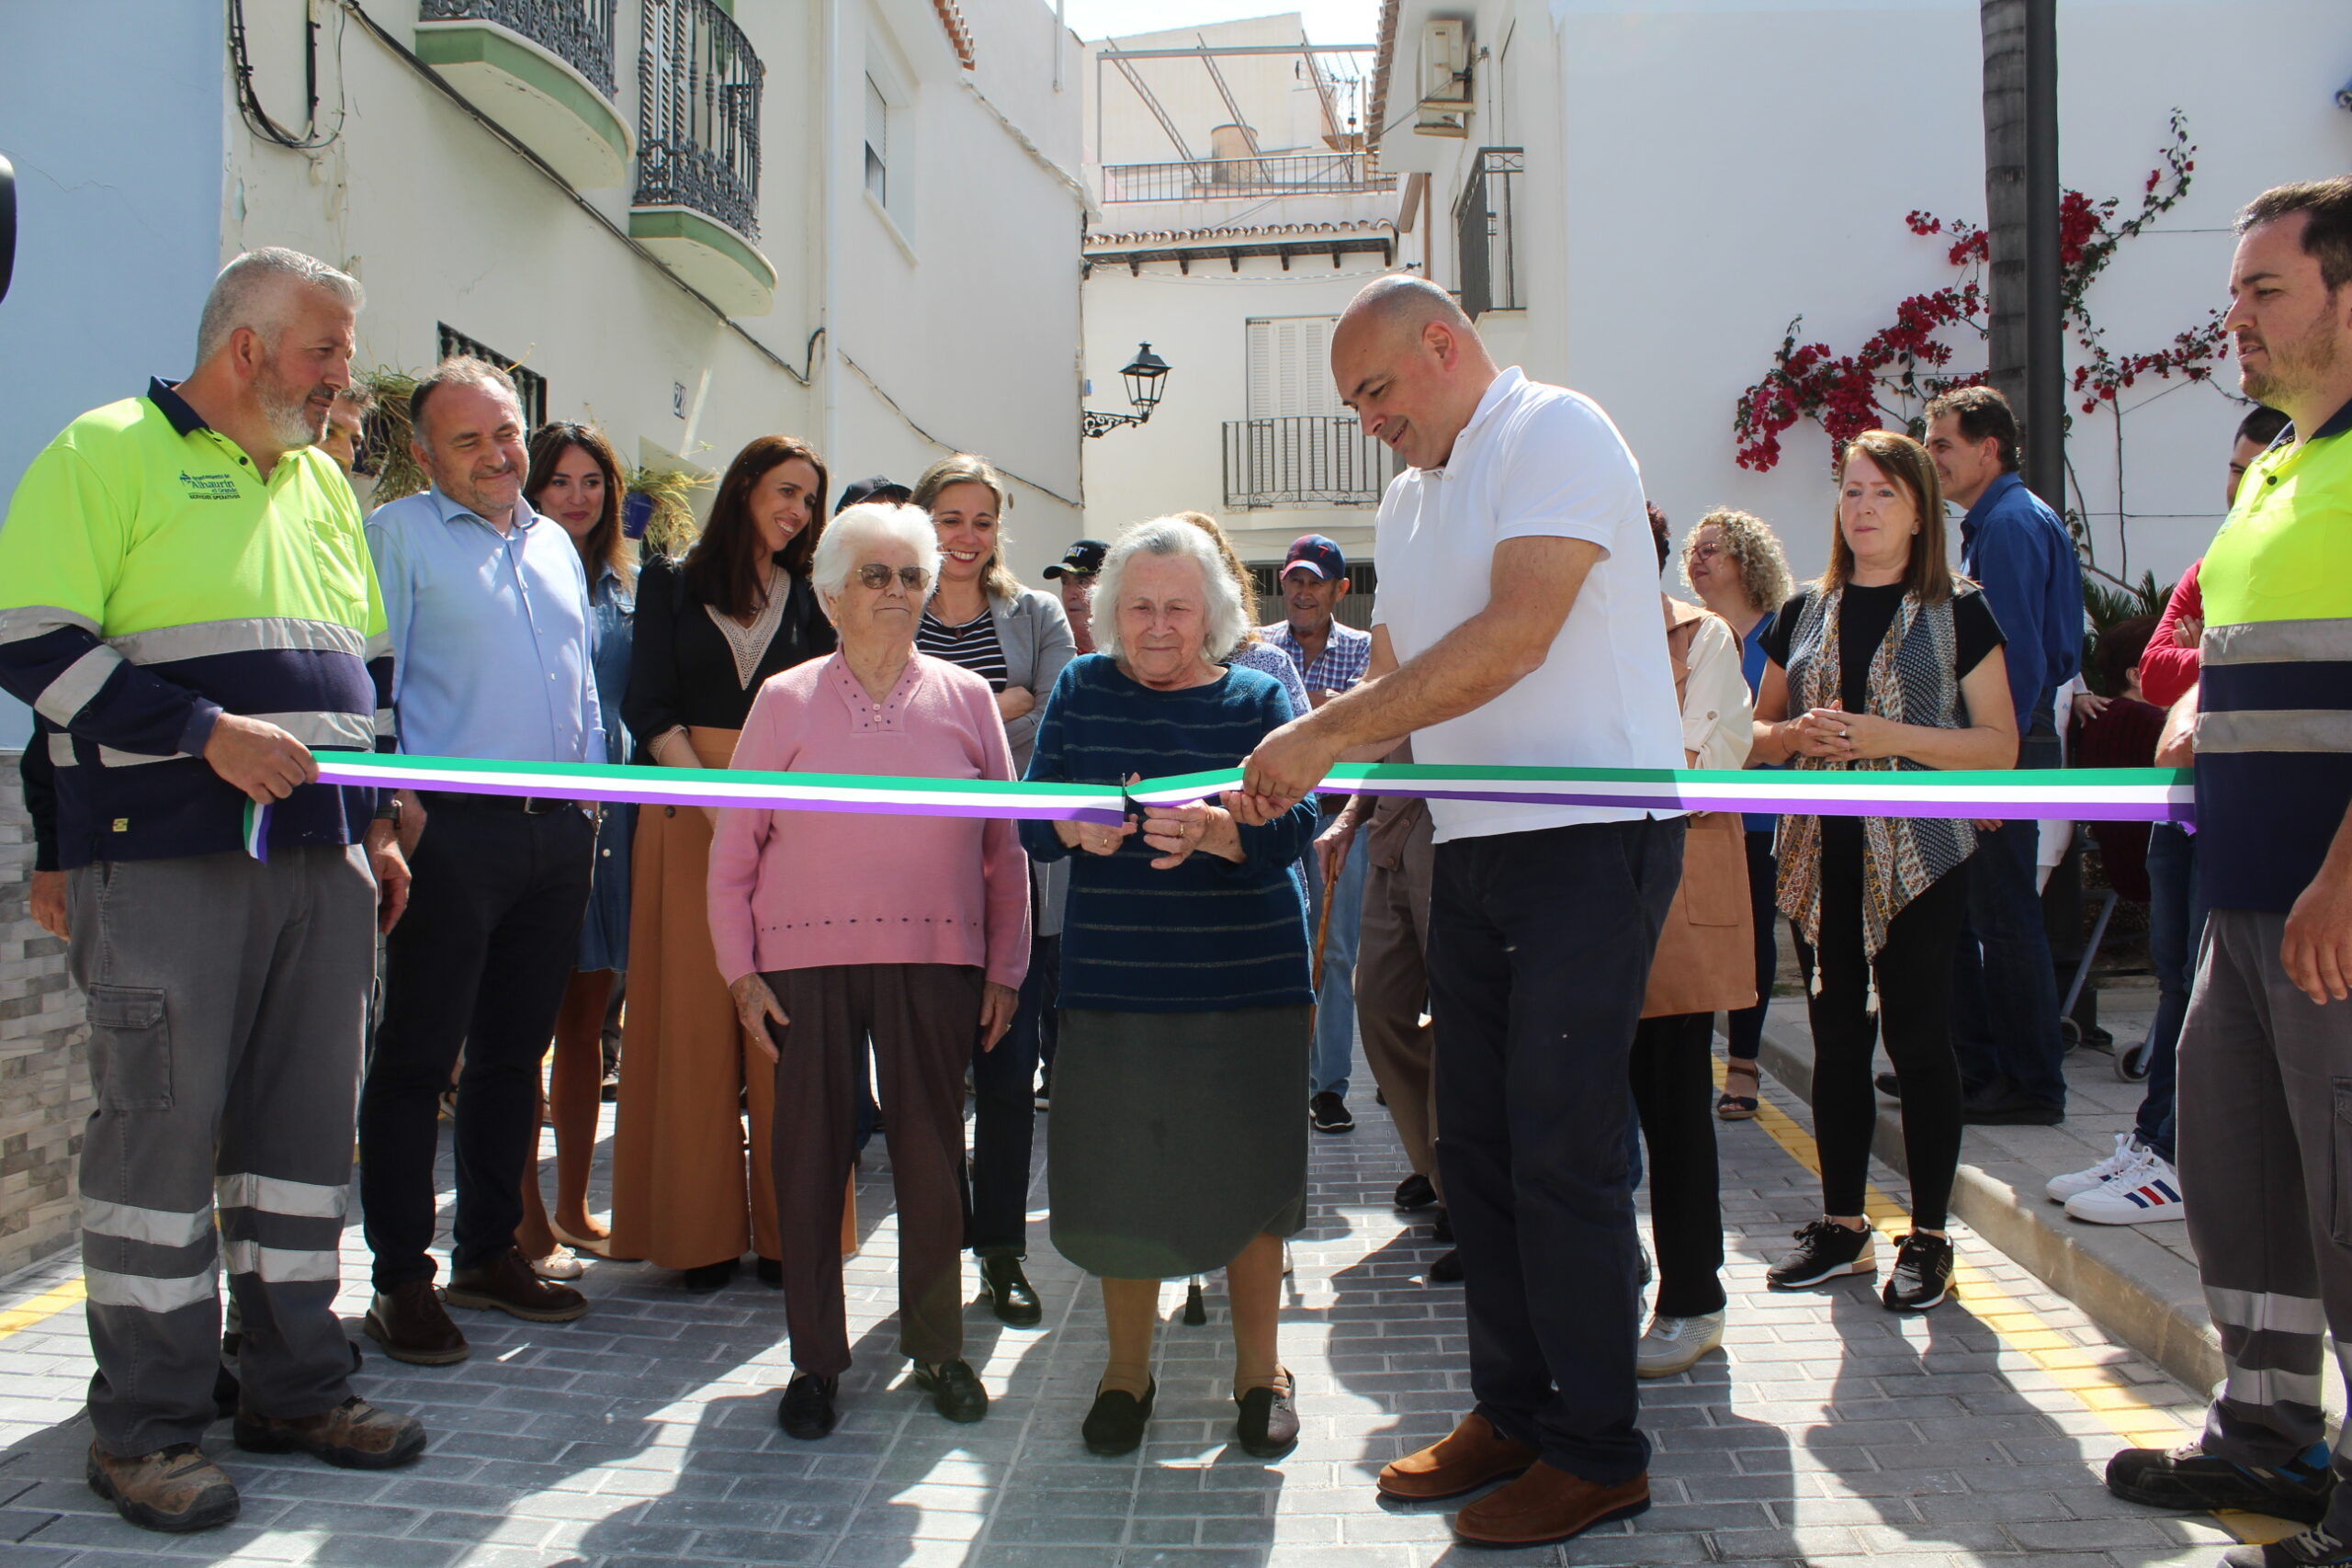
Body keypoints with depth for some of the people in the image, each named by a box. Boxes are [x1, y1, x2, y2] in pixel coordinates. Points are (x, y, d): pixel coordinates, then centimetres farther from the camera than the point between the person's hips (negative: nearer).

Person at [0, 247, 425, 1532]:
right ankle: (146, 1424, 13)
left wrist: (372, 825, 16)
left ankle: (296, 1386, 22)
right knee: (161, 1121, -1)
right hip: (163, 858, -6)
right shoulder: (109, 451, -2)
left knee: (306, 1119, 9)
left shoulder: (323, 481, 19)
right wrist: (206, 732, -17)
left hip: (320, 860, 6)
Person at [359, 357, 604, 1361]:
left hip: (557, 829, 6)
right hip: (452, 827, -6)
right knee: (417, 1055, -1)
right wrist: (391, 801, -15)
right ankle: (401, 1278, 8)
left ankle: (488, 1252, 23)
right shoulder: (399, 534, 1)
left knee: (516, 1052, 12)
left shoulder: (555, 544, 20)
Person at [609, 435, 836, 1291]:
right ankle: (701, 1230, 7)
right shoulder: (671, 583, 10)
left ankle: (787, 1229, 4)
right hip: (687, 813, -1)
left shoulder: (810, 597, 15)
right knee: (693, 1014, -1)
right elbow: (648, 706, 1)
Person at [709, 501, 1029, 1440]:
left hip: (935, 958, 1)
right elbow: (733, 849, 6)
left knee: (931, 1151, 6)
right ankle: (815, 1359, 20)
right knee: (810, 1153, 5)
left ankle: (936, 1346, 24)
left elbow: (1005, 845, 8)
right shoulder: (786, 700, 6)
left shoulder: (965, 697, 7)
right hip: (807, 957, 0)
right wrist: (740, 971, 1)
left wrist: (1005, 969, 5)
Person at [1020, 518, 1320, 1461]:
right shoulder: (1081, 691, 5)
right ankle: (1127, 1367, 28)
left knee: (1248, 1175, 4)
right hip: (1112, 982, 1)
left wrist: (1211, 830, -32)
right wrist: (1080, 827, -24)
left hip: (1246, 982, -1)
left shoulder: (1258, 698, 1)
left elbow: (1290, 826, -11)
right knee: (1116, 1177, 6)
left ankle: (1259, 1369, 26)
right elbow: (1031, 823, -1)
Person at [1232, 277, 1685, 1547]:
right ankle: (1512, 1410, 27)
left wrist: (1324, 732, -20)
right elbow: (1394, 682, 17)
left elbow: (1515, 636, -21)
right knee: (1476, 1143, 12)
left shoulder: (1555, 432, -7)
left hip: (1590, 834, -8)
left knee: (1561, 1150, -4)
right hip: (1473, 847, 9)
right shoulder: (1407, 500, 19)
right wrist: (1289, 776, 0)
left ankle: (1598, 1452, 12)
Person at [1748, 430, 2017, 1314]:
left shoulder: (1956, 612, 0)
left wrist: (1889, 735, -17)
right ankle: (1842, 1226, 21)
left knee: (1917, 1041, -1)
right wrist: (1797, 733, -6)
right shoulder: (1805, 613, 12)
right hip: (1821, 854, 4)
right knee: (1837, 1041, 9)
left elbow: (2000, 747, -5)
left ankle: (1928, 1239, 12)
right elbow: (1759, 731, 17)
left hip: (1917, 855, -4)